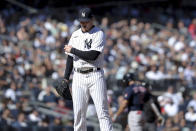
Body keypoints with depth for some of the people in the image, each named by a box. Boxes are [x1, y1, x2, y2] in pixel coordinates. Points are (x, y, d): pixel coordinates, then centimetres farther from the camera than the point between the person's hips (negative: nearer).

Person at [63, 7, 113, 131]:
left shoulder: (99, 34, -4)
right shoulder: (75, 35, 14)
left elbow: (93, 56, -16)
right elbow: (70, 58, 17)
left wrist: (73, 50, -8)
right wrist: (66, 78, 12)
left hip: (95, 76, -5)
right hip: (78, 77, 5)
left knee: (102, 112, -8)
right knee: (78, 113, 2)